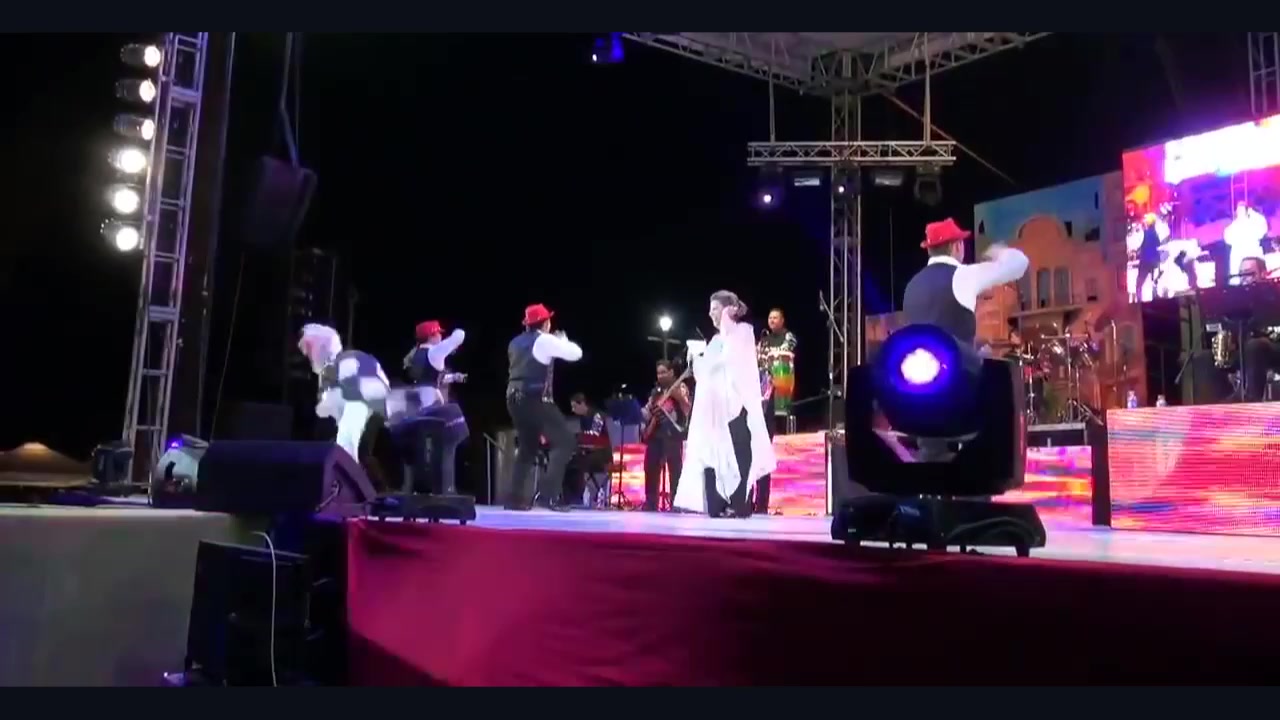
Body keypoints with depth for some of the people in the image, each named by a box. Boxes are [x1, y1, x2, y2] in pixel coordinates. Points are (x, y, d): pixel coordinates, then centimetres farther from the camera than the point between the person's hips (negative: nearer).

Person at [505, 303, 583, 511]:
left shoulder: (515, 343, 18)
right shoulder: (545, 340, -4)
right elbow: (576, 353, -2)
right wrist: (563, 341, 19)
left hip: (514, 398, 8)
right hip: (536, 399, -8)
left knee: (527, 447, 19)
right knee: (564, 441, -4)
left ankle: (516, 498, 14)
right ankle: (547, 494, -15)